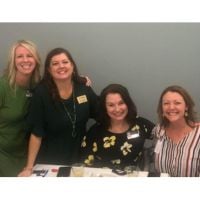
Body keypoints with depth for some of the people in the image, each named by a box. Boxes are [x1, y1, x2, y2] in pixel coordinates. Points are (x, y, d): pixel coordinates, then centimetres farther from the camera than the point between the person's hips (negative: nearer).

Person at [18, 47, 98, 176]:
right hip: (49, 161, -3)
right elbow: (36, 133, -16)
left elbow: (100, 114, 4)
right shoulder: (42, 93, -18)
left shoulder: (83, 87, -9)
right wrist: (29, 167, -15)